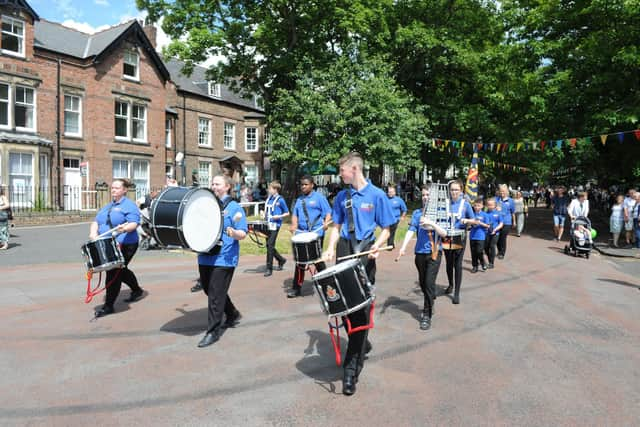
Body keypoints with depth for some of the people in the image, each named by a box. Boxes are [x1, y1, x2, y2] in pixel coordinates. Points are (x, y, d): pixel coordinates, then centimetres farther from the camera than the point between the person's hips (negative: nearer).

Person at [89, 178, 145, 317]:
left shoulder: (129, 205, -7)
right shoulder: (107, 207, 19)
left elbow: (133, 224, -19)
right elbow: (96, 222, 14)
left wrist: (124, 228, -39)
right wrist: (93, 232, -6)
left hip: (125, 245, -8)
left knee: (113, 273, -9)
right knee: (121, 270, 20)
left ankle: (108, 306, 0)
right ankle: (137, 290, 41)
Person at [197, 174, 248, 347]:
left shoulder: (234, 207, -5)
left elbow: (243, 234, -10)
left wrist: (234, 233, -30)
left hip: (224, 259, -7)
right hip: (205, 256, 7)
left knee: (216, 295, -4)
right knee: (209, 291, 17)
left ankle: (213, 331, 9)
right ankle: (233, 315, 37)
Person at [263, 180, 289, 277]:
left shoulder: (280, 200, -5)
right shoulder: (268, 199, 13)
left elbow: (287, 213, 0)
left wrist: (279, 216, -15)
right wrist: (264, 214, 4)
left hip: (275, 225, -7)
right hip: (268, 224, 7)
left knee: (270, 245, -11)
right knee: (269, 245, 11)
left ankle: (269, 269, -4)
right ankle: (281, 260, 33)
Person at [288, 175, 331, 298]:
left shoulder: (319, 197, 1)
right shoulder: (299, 200, 17)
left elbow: (328, 212, -4)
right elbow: (295, 214, 16)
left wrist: (326, 222, -22)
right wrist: (294, 225, -3)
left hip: (316, 233, -5)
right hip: (301, 233, 5)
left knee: (317, 259, 2)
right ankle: (296, 288, 9)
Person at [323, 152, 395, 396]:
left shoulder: (377, 196, -3)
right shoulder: (342, 197, 9)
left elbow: (386, 229, 0)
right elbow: (337, 227, 14)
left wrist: (377, 246, -19)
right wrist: (331, 249, -2)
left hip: (365, 254, -4)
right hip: (344, 253, 4)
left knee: (360, 309, -5)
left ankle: (352, 370, 1)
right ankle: (362, 345, 36)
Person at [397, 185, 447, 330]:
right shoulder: (417, 213, 4)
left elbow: (444, 233, -11)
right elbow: (411, 230, -6)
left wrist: (431, 223, -26)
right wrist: (403, 247, -19)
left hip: (434, 253, -3)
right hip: (420, 252, 3)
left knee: (429, 283, -8)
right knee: (422, 282, 14)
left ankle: (427, 315, 2)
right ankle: (429, 304, 38)